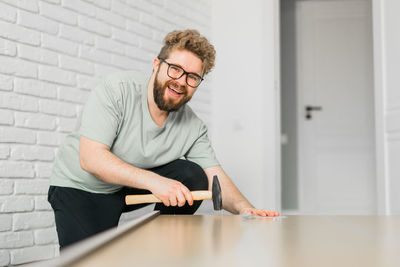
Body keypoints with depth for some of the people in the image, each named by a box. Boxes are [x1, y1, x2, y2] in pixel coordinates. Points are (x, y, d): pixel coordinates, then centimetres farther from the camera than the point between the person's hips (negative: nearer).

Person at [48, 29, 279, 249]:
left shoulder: (192, 127, -10)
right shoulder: (117, 89, -24)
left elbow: (216, 178, -12)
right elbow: (90, 158, -30)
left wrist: (244, 208, -35)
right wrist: (154, 181, -41)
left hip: (133, 186, 5)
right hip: (80, 188, -5)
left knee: (193, 177, -15)